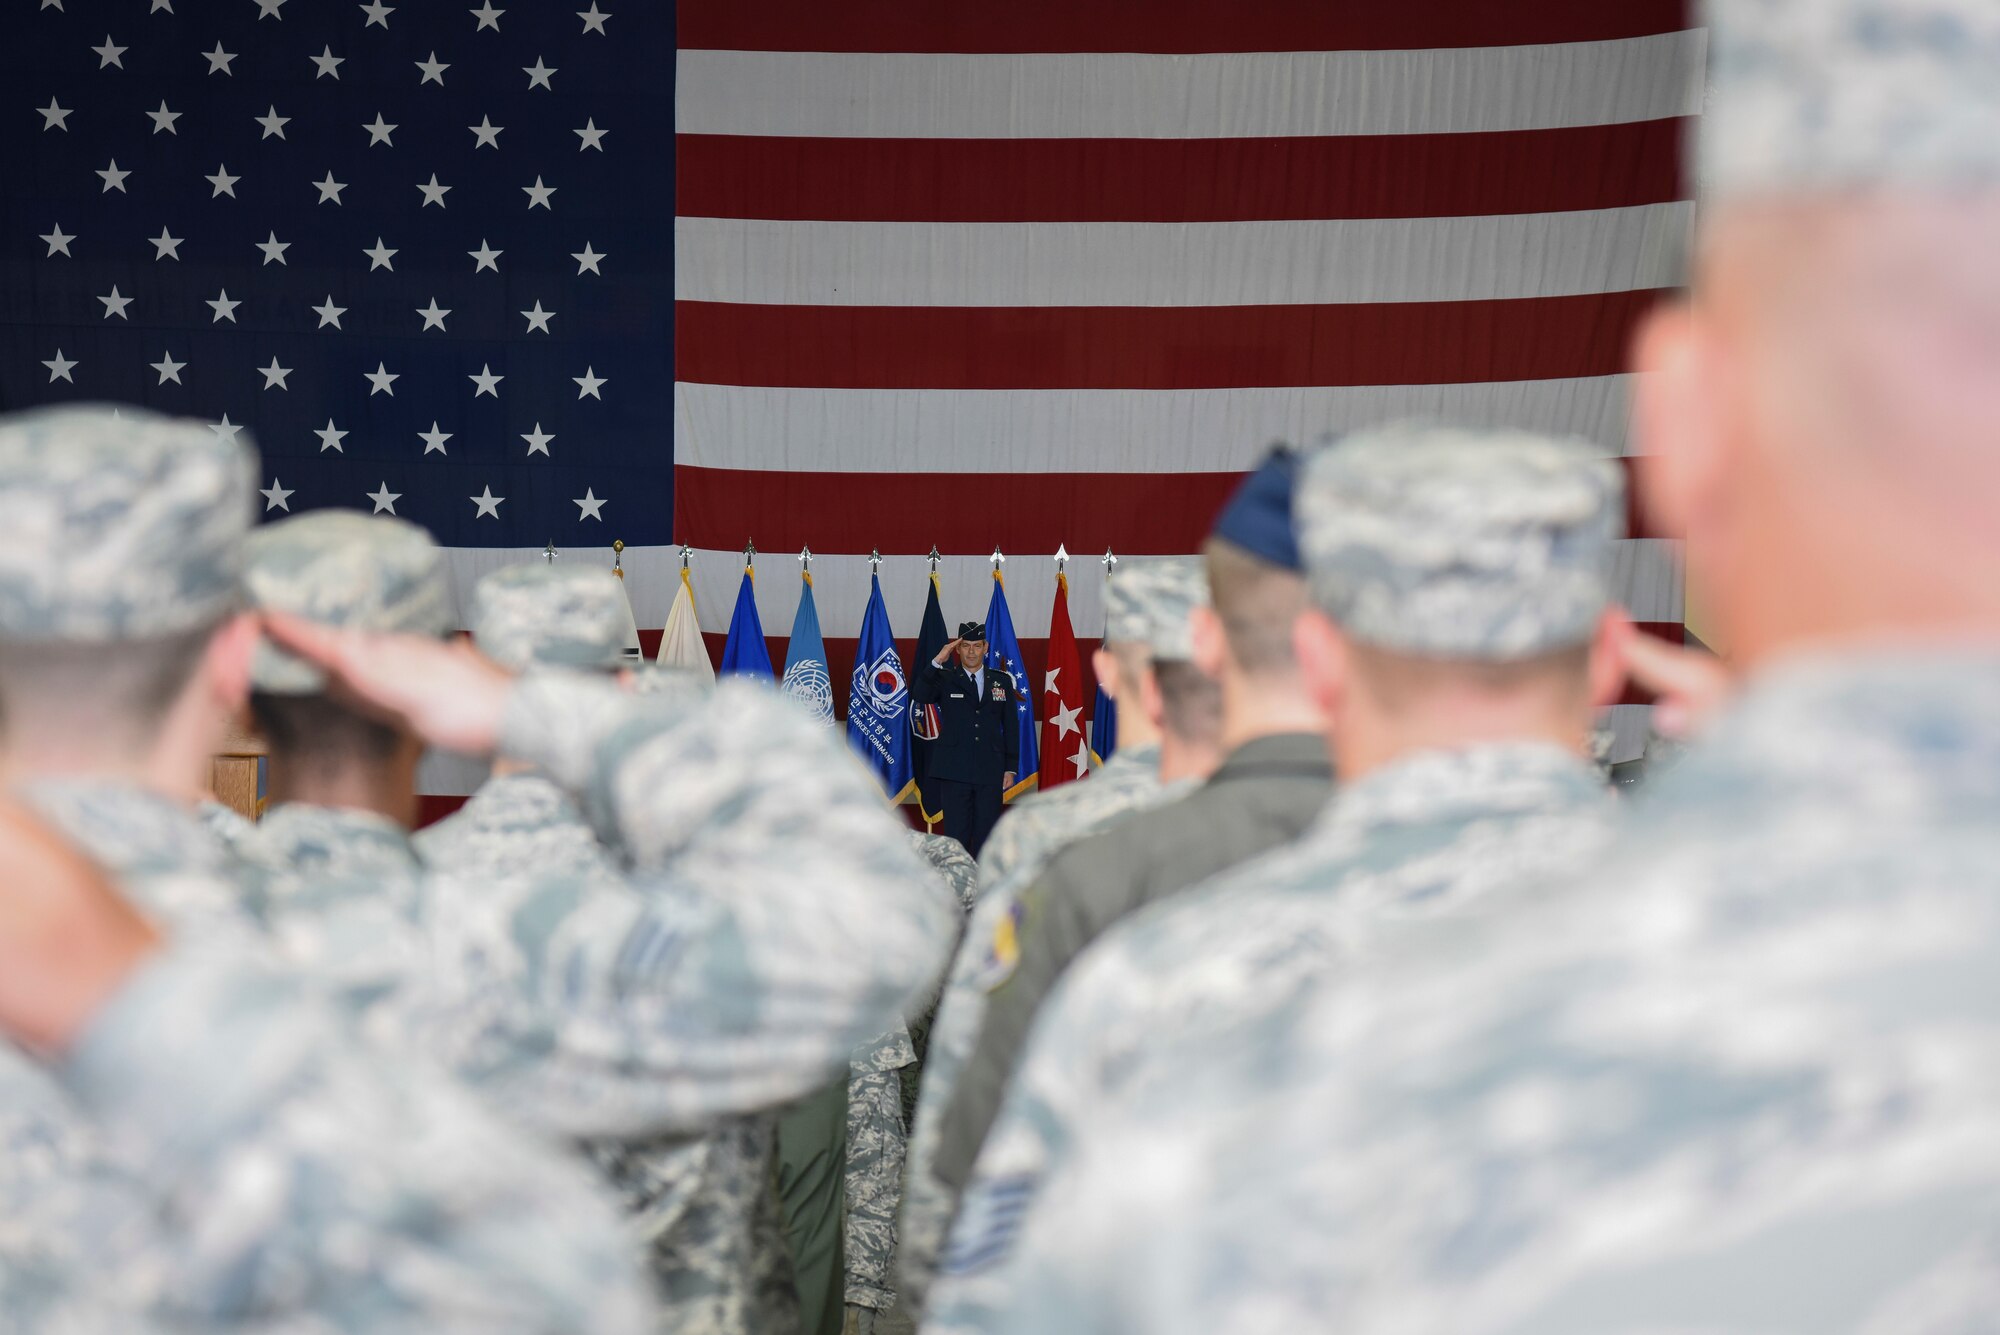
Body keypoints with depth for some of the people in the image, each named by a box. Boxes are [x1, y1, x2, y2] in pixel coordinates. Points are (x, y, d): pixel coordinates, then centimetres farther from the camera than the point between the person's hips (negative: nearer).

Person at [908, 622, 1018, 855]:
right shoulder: (945, 679, 5)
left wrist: (1011, 768, 6)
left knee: (986, 836, 3)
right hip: (955, 773, -2)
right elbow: (918, 695, -15)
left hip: (990, 774, 2)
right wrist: (937, 662, -22)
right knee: (956, 837, 0)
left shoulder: (1002, 681, 11)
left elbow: (1010, 727, 11)